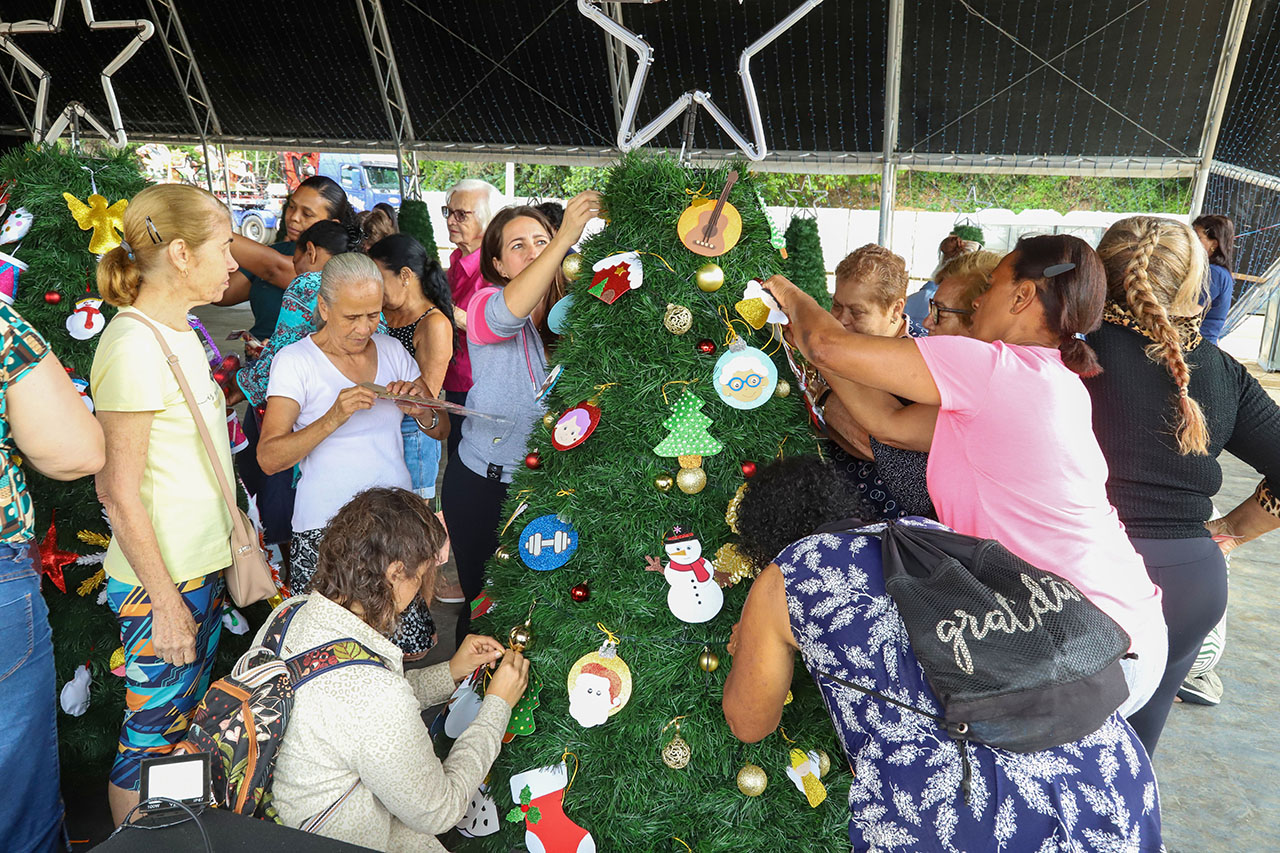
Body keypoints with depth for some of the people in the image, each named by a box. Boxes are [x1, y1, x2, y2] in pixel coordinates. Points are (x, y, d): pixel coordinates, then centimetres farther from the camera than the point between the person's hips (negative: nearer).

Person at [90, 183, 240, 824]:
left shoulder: (180, 332, 8)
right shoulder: (132, 344, -19)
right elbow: (118, 492, -20)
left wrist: (234, 549, 18)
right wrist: (165, 600, -16)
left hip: (203, 565, 9)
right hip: (159, 582, -9)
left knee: (187, 722, 21)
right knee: (151, 734, 8)